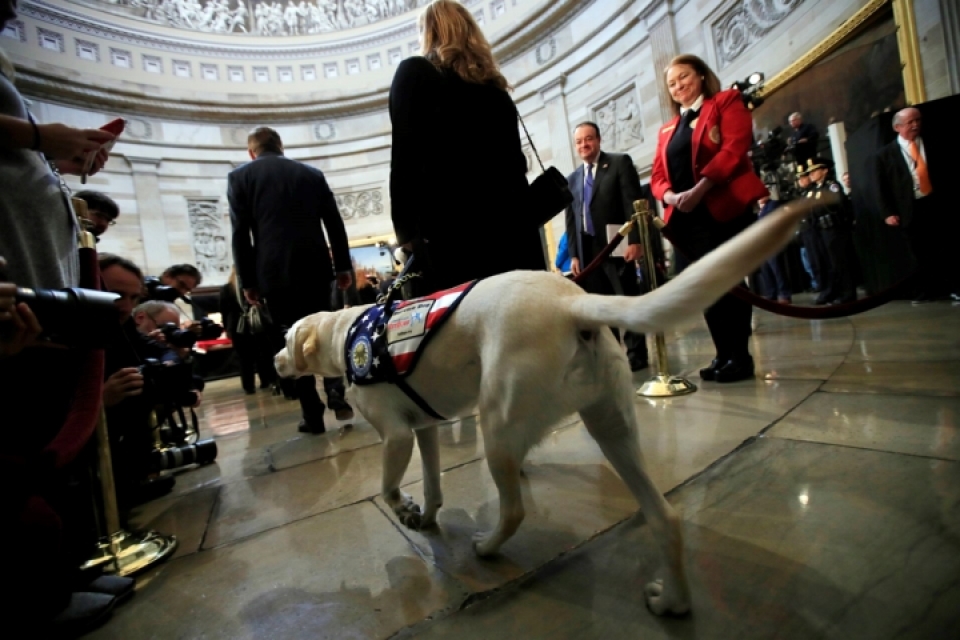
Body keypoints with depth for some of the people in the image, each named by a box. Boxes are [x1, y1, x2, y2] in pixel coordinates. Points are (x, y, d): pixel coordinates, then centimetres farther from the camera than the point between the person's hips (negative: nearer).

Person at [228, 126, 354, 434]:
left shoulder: (239, 176, 7)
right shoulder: (312, 173, 13)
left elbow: (241, 233, 1)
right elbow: (334, 223, 8)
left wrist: (247, 280, 4)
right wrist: (344, 265, 11)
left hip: (276, 272, -2)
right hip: (316, 267, 2)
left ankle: (313, 415, 4)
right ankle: (337, 393, 1)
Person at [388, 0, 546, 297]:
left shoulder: (414, 73, 7)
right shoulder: (495, 88, 22)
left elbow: (405, 159, -5)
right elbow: (516, 163, 19)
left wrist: (406, 232, -6)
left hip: (446, 229, -5)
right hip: (508, 226, 6)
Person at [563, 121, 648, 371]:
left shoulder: (620, 163, 5)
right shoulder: (572, 179, 18)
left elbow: (633, 202, -5)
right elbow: (571, 220, 14)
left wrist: (634, 240, -15)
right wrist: (574, 254, 6)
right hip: (587, 250, 5)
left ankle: (636, 355, 8)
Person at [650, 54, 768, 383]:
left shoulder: (726, 102, 9)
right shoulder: (667, 130, 23)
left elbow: (735, 147, -8)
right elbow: (658, 175, 13)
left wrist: (698, 189, -20)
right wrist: (670, 197, -10)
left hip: (725, 207, -5)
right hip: (685, 217, 5)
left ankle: (740, 356, 5)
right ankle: (723, 354, 13)